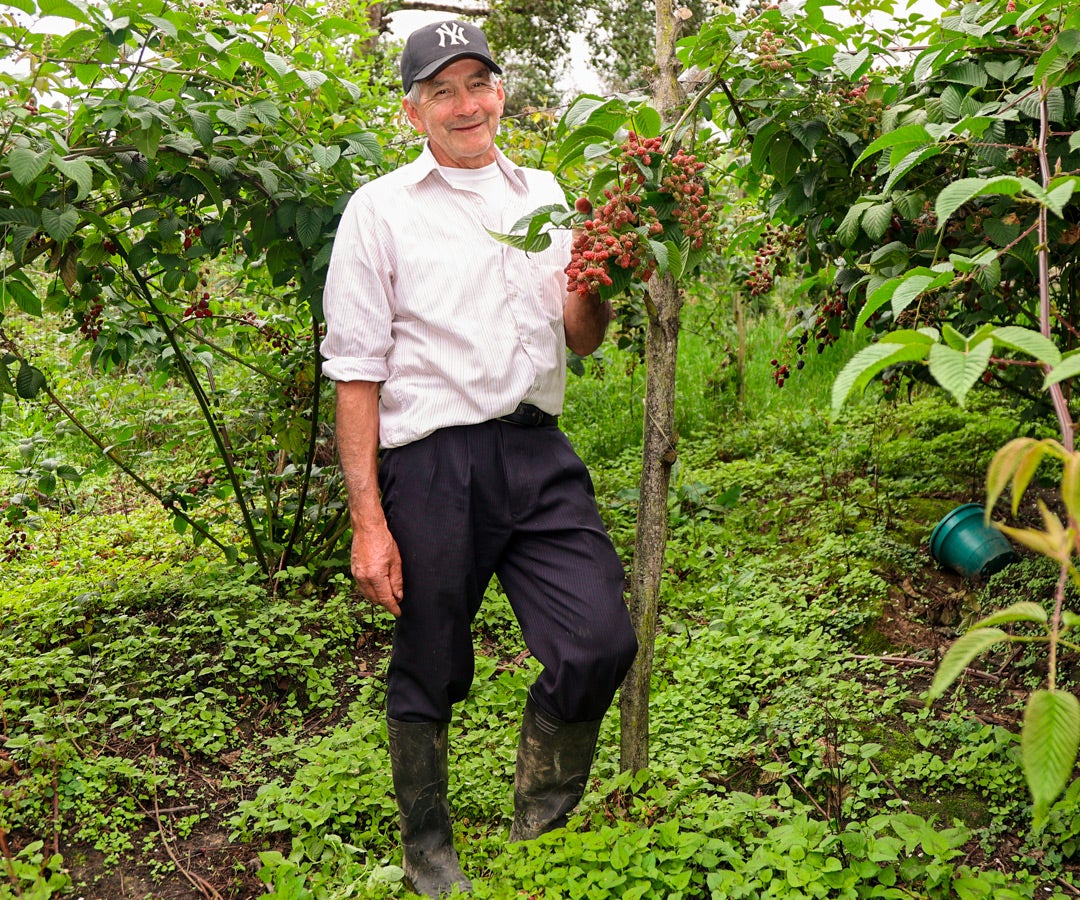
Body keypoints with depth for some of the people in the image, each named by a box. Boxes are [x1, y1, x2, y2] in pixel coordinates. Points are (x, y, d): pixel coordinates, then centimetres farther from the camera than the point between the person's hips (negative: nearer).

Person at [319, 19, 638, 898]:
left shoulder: (543, 194, 14)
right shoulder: (381, 208, 1)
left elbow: (582, 340, 19)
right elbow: (357, 371, -2)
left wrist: (594, 284, -5)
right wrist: (367, 518, -8)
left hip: (539, 453, 4)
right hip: (432, 463, -3)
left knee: (602, 641, -5)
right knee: (429, 673, 7)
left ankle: (539, 812, 23)